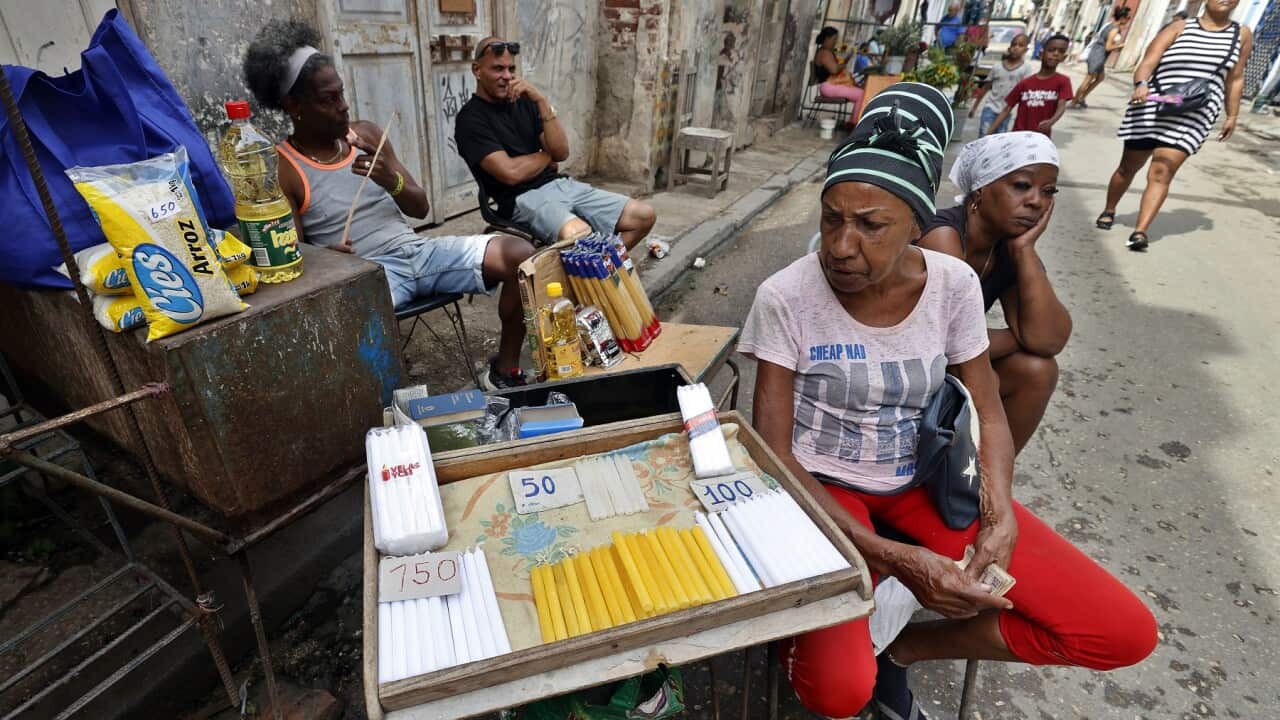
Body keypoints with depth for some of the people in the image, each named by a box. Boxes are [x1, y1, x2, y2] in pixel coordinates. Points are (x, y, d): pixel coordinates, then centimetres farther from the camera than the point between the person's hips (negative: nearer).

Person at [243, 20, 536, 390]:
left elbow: (420, 207, 10)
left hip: (417, 250, 5)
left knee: (521, 255, -14)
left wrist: (392, 181, -12)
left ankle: (504, 371, 0)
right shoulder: (282, 169, -3)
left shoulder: (366, 133, 11)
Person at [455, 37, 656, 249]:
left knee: (644, 216, -4)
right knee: (580, 236, -40)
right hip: (523, 198, -7)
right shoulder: (471, 118, -4)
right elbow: (511, 173, -16)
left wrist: (541, 101, -7)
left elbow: (562, 152, 2)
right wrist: (548, 155, 2)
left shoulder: (524, 102, 14)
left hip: (560, 184, 7)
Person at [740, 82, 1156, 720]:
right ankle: (804, 636, 11)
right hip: (824, 485, -4)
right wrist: (893, 558, -25)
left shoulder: (953, 283, -8)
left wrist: (999, 511, -16)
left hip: (924, 477, 5)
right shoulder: (786, 297, -19)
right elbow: (773, 451, -18)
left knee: (1126, 631, -5)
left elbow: (988, 413, 4)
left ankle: (904, 646, 11)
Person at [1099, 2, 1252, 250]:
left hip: (1194, 117, 0)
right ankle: (1109, 211, 34)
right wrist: (1141, 85, -30)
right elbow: (1147, 63, -10)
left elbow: (1235, 79, 15)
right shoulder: (1179, 27, 2)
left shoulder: (1242, 34, 11)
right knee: (1128, 167, 12)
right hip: (1152, 109, 0)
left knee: (1161, 174, -15)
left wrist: (1232, 116, 15)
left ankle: (1140, 232, -22)